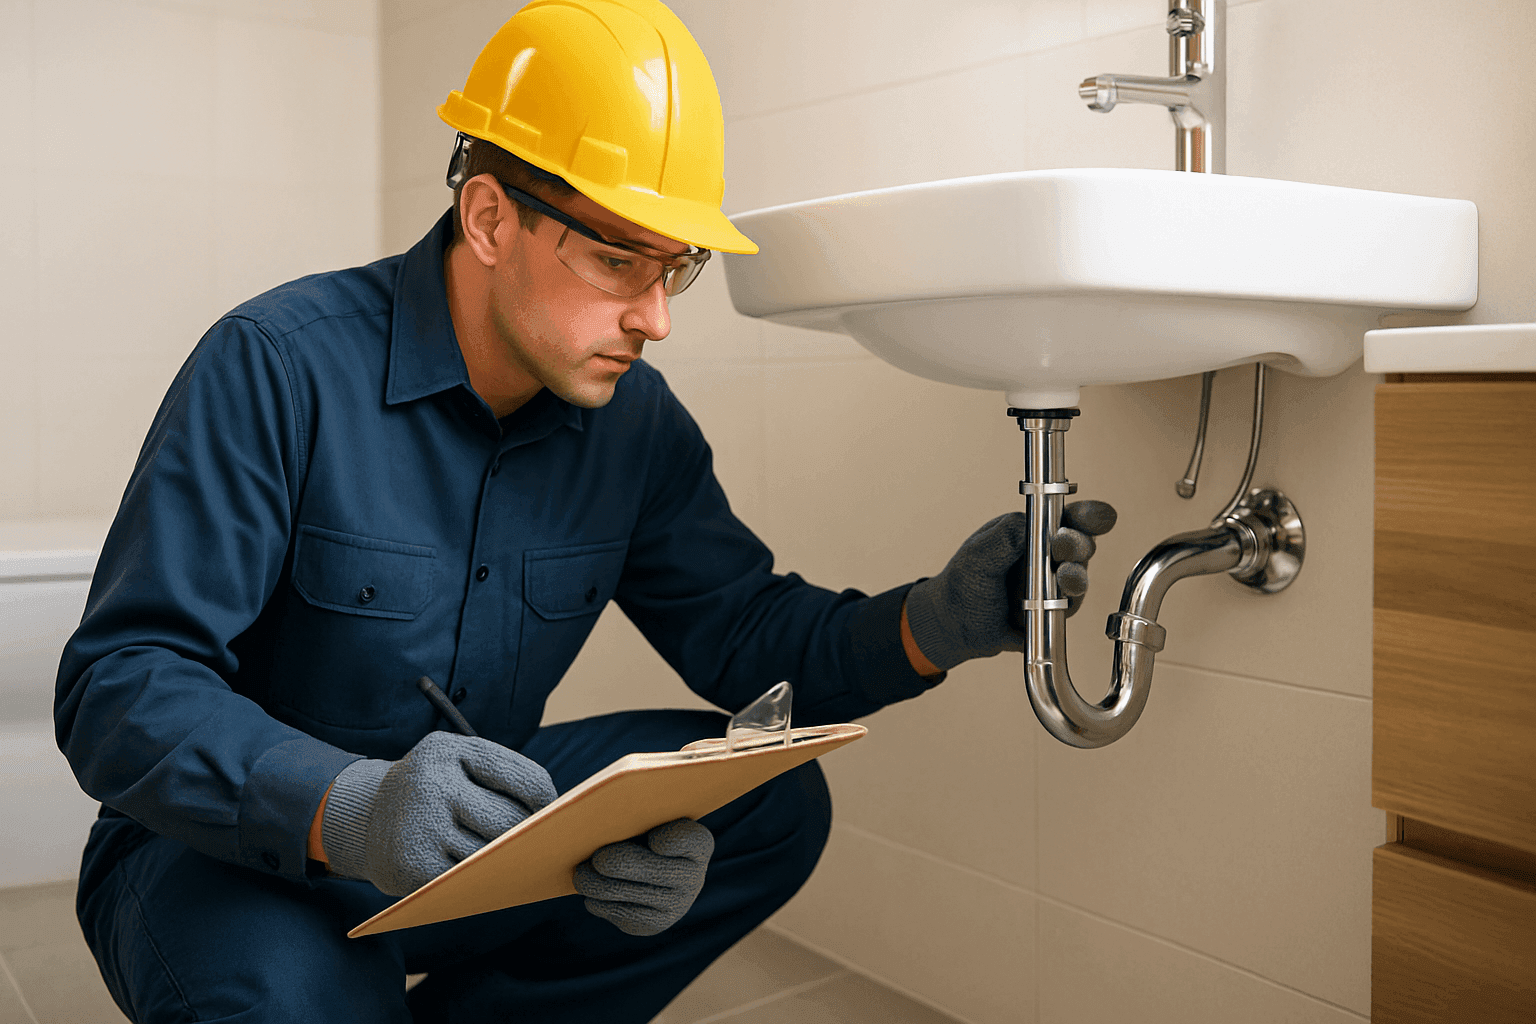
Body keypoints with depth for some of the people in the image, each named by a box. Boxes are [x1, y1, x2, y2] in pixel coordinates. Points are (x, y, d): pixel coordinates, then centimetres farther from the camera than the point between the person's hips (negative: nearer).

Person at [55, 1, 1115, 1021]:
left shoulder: (638, 421, -3)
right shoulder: (280, 367, -20)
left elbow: (746, 635, 0)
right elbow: (118, 685, -24)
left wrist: (940, 622, -20)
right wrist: (348, 810, -43)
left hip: (481, 833, 5)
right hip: (238, 852, -5)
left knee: (774, 803, -10)